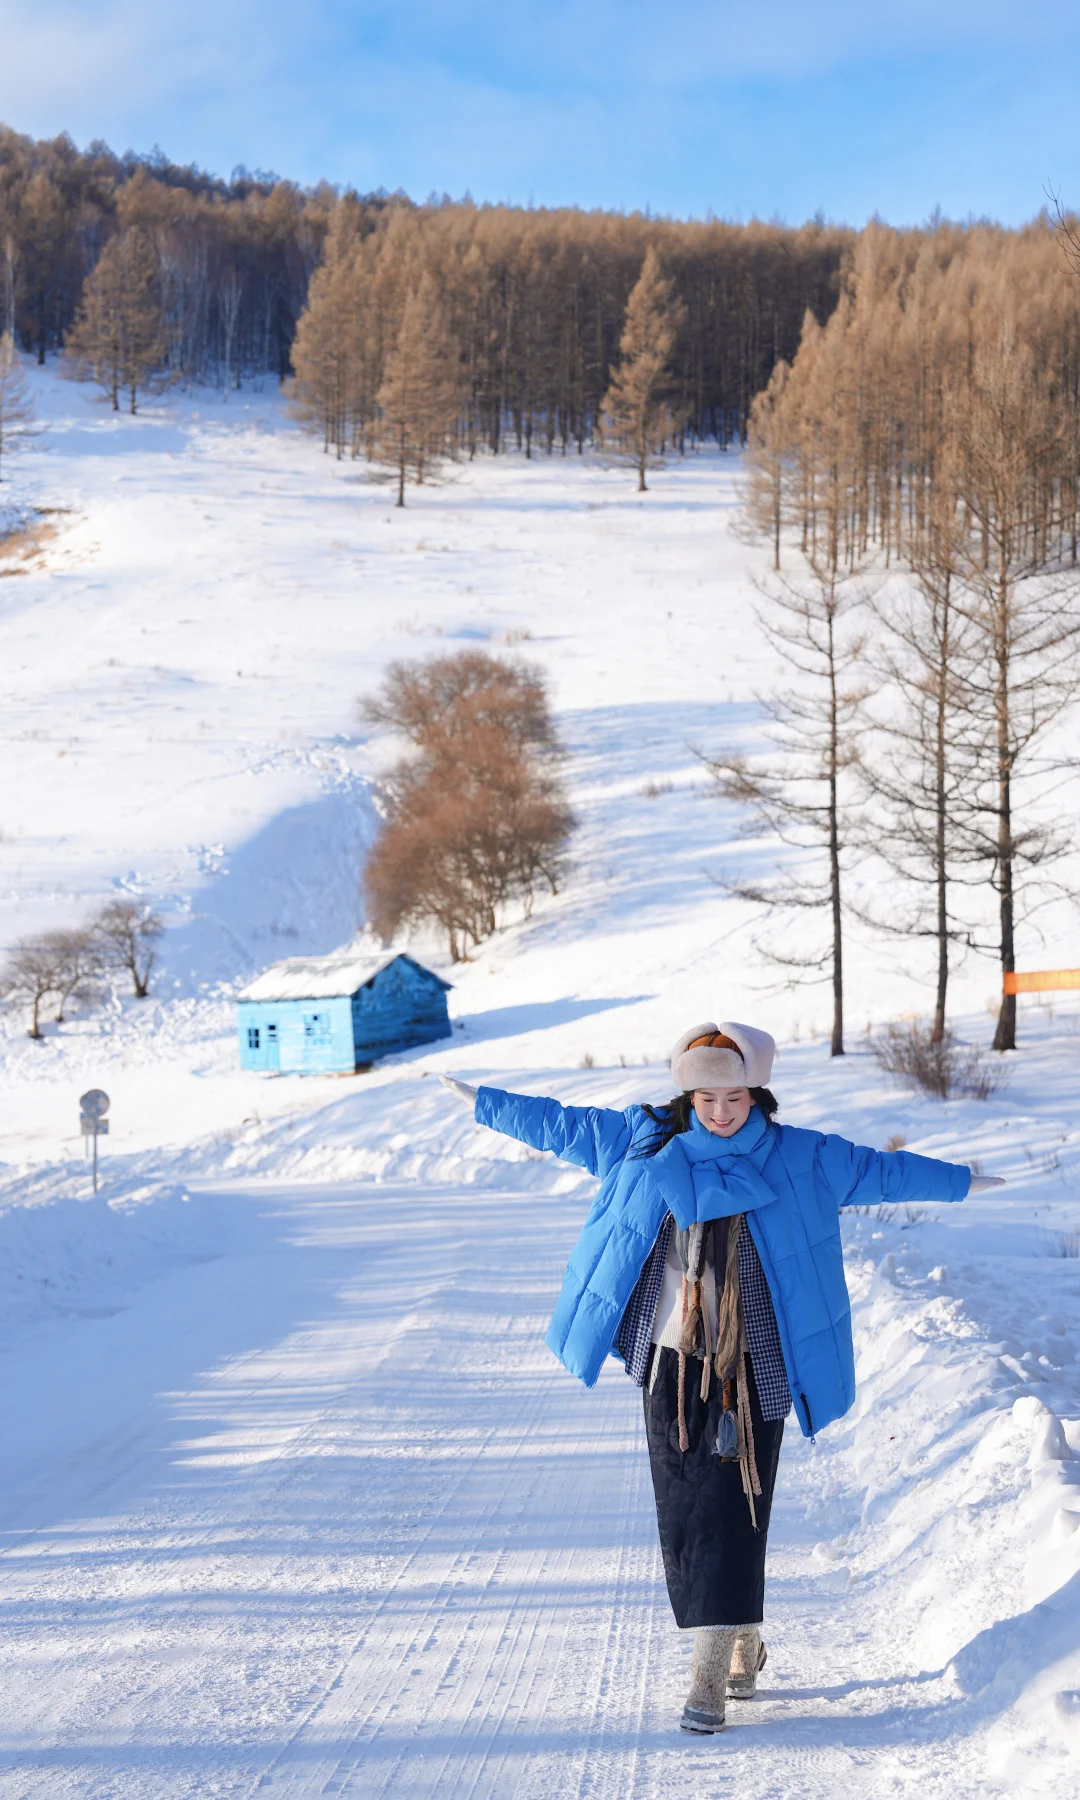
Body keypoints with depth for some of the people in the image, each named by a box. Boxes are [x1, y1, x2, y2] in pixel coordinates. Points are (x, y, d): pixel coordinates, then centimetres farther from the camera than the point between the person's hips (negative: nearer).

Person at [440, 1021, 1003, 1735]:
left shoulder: (803, 1159, 1)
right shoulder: (642, 1142, 4)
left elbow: (879, 1168, 10)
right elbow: (561, 1124, 13)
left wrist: (961, 1181, 14)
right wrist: (481, 1100, 18)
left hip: (752, 1367, -2)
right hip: (671, 1362, 2)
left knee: (732, 1506, -8)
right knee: (681, 1507, 3)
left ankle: (711, 1675, -6)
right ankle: (743, 1641, 22)